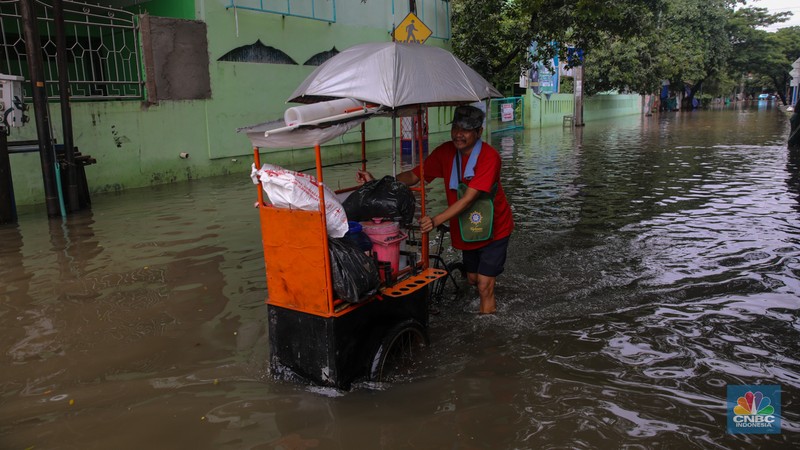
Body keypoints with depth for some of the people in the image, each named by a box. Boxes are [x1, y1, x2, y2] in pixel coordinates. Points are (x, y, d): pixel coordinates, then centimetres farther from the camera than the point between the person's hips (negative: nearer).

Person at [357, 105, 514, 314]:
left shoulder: (489, 156, -25)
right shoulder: (446, 152, -9)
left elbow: (469, 198, -33)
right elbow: (413, 176, -7)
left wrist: (436, 220, -44)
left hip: (494, 228, -6)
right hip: (467, 229, 6)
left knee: (485, 285, -8)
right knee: (472, 279, 20)